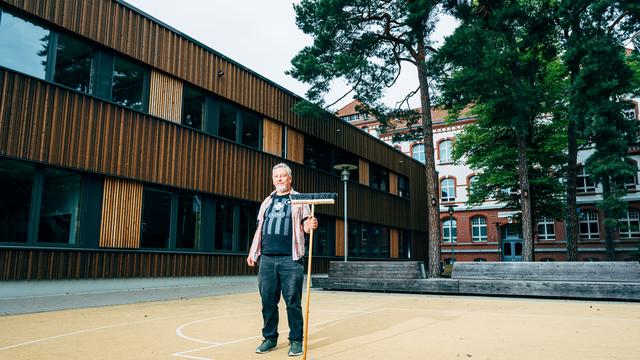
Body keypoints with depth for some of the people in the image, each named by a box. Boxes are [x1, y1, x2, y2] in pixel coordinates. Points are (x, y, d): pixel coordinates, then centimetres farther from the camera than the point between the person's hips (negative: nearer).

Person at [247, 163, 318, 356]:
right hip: (267, 258, 4)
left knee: (293, 302, -2)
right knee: (268, 301, 7)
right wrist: (253, 252, 16)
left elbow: (304, 225, 2)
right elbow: (260, 229, 22)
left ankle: (296, 340, 10)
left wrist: (310, 226, -21)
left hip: (290, 259, -3)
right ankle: (270, 338, 20)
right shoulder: (267, 202, 19)